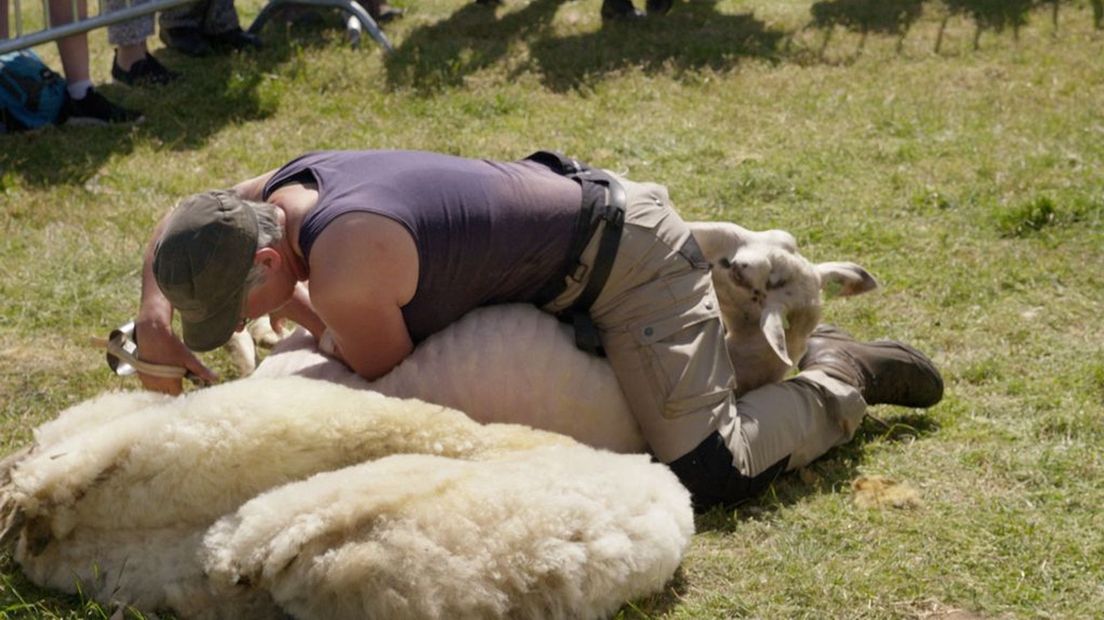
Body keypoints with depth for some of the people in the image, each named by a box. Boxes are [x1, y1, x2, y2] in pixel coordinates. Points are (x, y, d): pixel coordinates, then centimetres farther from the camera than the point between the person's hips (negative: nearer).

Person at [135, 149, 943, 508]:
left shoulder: (343, 266, -34)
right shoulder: (280, 191, -6)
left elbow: (382, 371, -14)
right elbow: (177, 227, 14)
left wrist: (289, 304, -4)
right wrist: (156, 318, -4)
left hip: (628, 257, -9)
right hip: (568, 206, 10)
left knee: (712, 472, -15)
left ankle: (841, 380, 11)